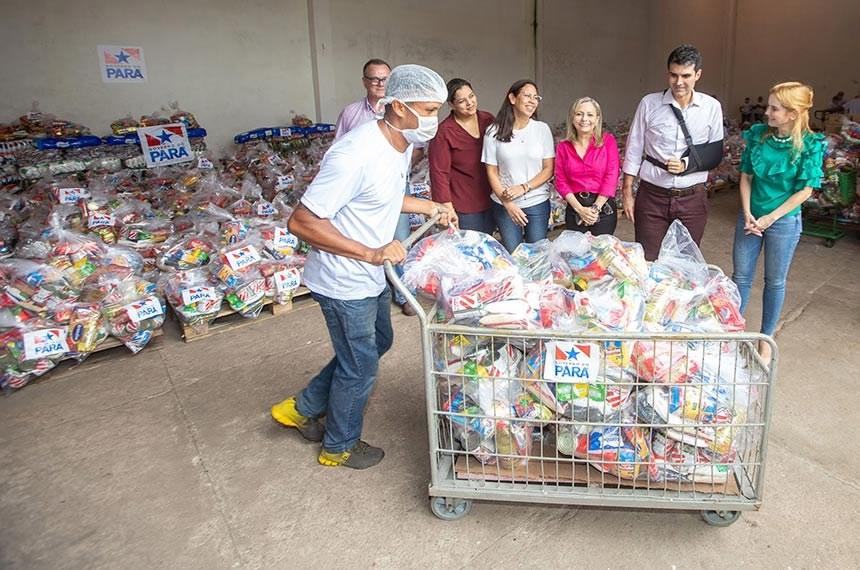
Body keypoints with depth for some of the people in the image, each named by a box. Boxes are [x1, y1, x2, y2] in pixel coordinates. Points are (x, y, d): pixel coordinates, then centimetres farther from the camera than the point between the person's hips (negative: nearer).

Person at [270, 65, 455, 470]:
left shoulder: (401, 144, 1)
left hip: (371, 276, 10)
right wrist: (371, 253, -30)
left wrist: (430, 207, 12)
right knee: (361, 368, 8)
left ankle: (302, 409, 40)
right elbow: (301, 222, -29)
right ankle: (339, 447, 36)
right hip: (345, 283, -10)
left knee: (378, 342, 26)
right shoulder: (355, 155, -30)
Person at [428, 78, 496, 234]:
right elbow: (439, 173, -14)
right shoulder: (444, 132, -14)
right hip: (464, 210, -5)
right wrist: (448, 209, -16)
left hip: (490, 203, 6)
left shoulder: (488, 119, 3)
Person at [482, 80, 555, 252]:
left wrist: (524, 187, -14)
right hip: (504, 204, 0)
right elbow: (492, 172, -3)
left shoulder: (542, 129, -2)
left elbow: (548, 169, -1)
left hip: (538, 203, 1)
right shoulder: (494, 132, -5)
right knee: (511, 253, 9)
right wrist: (507, 202, -11)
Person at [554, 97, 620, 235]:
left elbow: (611, 177, -5)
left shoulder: (608, 140, 2)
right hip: (574, 208, 2)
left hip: (604, 208, -2)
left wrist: (595, 208, -11)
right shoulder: (563, 147, 7)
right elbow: (561, 181, 2)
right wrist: (580, 209, -9)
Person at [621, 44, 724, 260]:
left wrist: (688, 164, -13)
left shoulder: (711, 107, 0)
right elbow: (633, 151, 2)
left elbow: (715, 154, 6)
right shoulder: (649, 104, -3)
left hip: (692, 198, 1)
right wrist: (627, 192, 1)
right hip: (652, 196, -1)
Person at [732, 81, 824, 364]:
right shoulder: (758, 134, -5)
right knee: (741, 276, 10)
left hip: (784, 221, -3)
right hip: (750, 217, 3)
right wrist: (747, 213, -8)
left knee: (775, 281, 10)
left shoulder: (810, 145, -13)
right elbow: (746, 176, 1)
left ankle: (765, 339, 25)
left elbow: (805, 190, -11)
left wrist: (770, 218, -14)